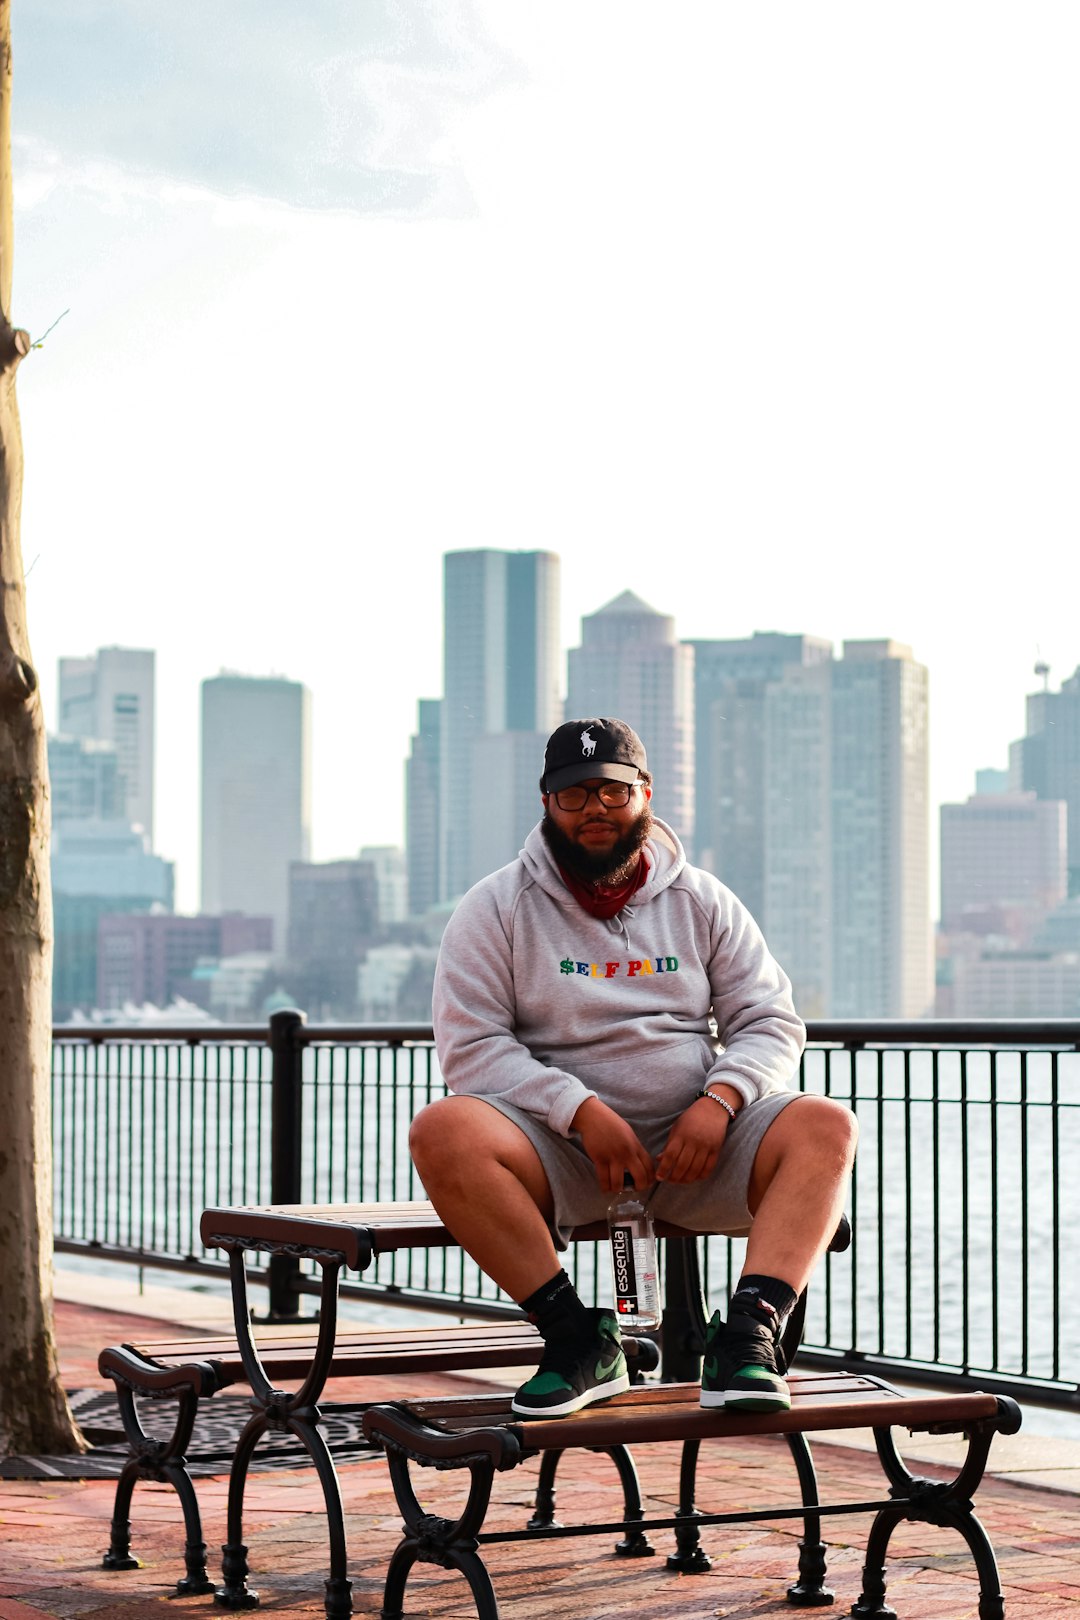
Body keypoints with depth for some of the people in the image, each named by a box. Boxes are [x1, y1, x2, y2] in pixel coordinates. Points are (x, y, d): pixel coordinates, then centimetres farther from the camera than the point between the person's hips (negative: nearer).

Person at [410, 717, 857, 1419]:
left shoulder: (702, 901, 13)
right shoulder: (497, 908, 5)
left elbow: (771, 1023, 10)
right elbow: (472, 1046, -3)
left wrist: (720, 1100, -12)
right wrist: (582, 1112, -17)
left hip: (697, 1143, 2)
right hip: (561, 1152, -2)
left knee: (825, 1127, -24)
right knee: (443, 1131, -32)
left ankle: (749, 1335, -33)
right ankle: (579, 1337, -24)